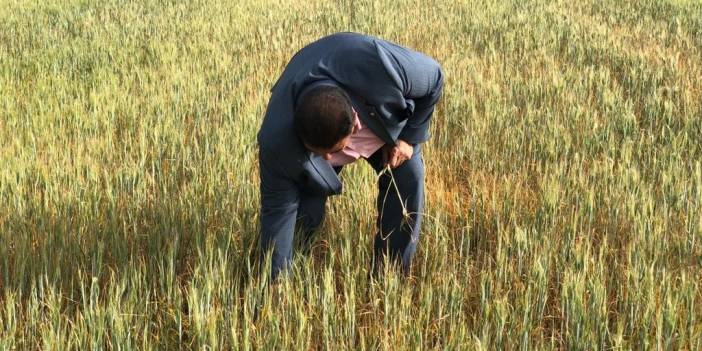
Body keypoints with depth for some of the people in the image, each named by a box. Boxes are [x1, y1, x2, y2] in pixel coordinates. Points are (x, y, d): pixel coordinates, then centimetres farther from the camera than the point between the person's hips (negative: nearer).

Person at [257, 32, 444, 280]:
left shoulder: (383, 67, -47)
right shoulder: (276, 140, -43)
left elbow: (434, 78, -23)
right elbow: (278, 210, -29)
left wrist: (410, 137, -21)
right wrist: (274, 279, -26)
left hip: (387, 118, 1)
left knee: (408, 176, -17)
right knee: (305, 212, -17)